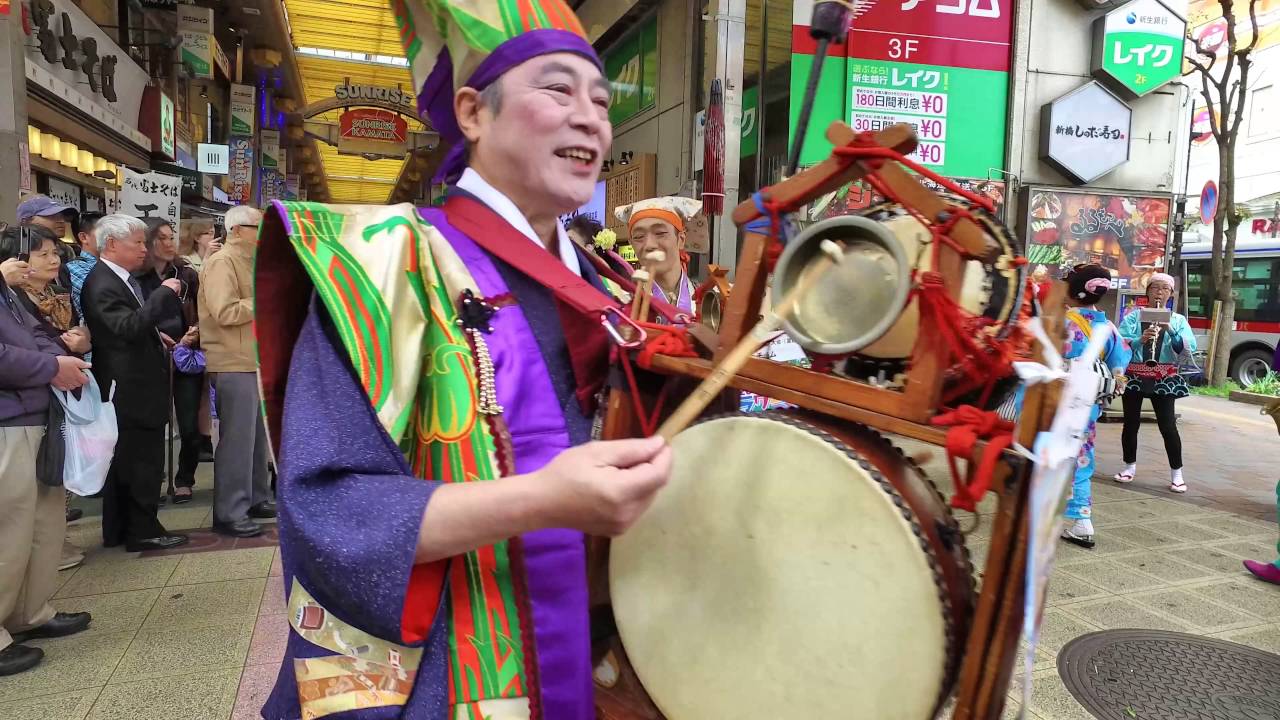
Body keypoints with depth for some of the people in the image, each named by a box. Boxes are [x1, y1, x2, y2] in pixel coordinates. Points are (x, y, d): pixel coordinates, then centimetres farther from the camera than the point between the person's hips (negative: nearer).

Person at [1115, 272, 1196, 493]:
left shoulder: (1178, 320, 7)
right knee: (1131, 423, 4)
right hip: (1134, 376, 0)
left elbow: (1189, 348, -7)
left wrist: (1171, 330, -20)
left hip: (1164, 379, 0)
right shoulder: (1134, 315, 3)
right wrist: (1140, 339, -26)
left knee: (1168, 426, -4)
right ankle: (1130, 467, 21)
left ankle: (1177, 474, 8)